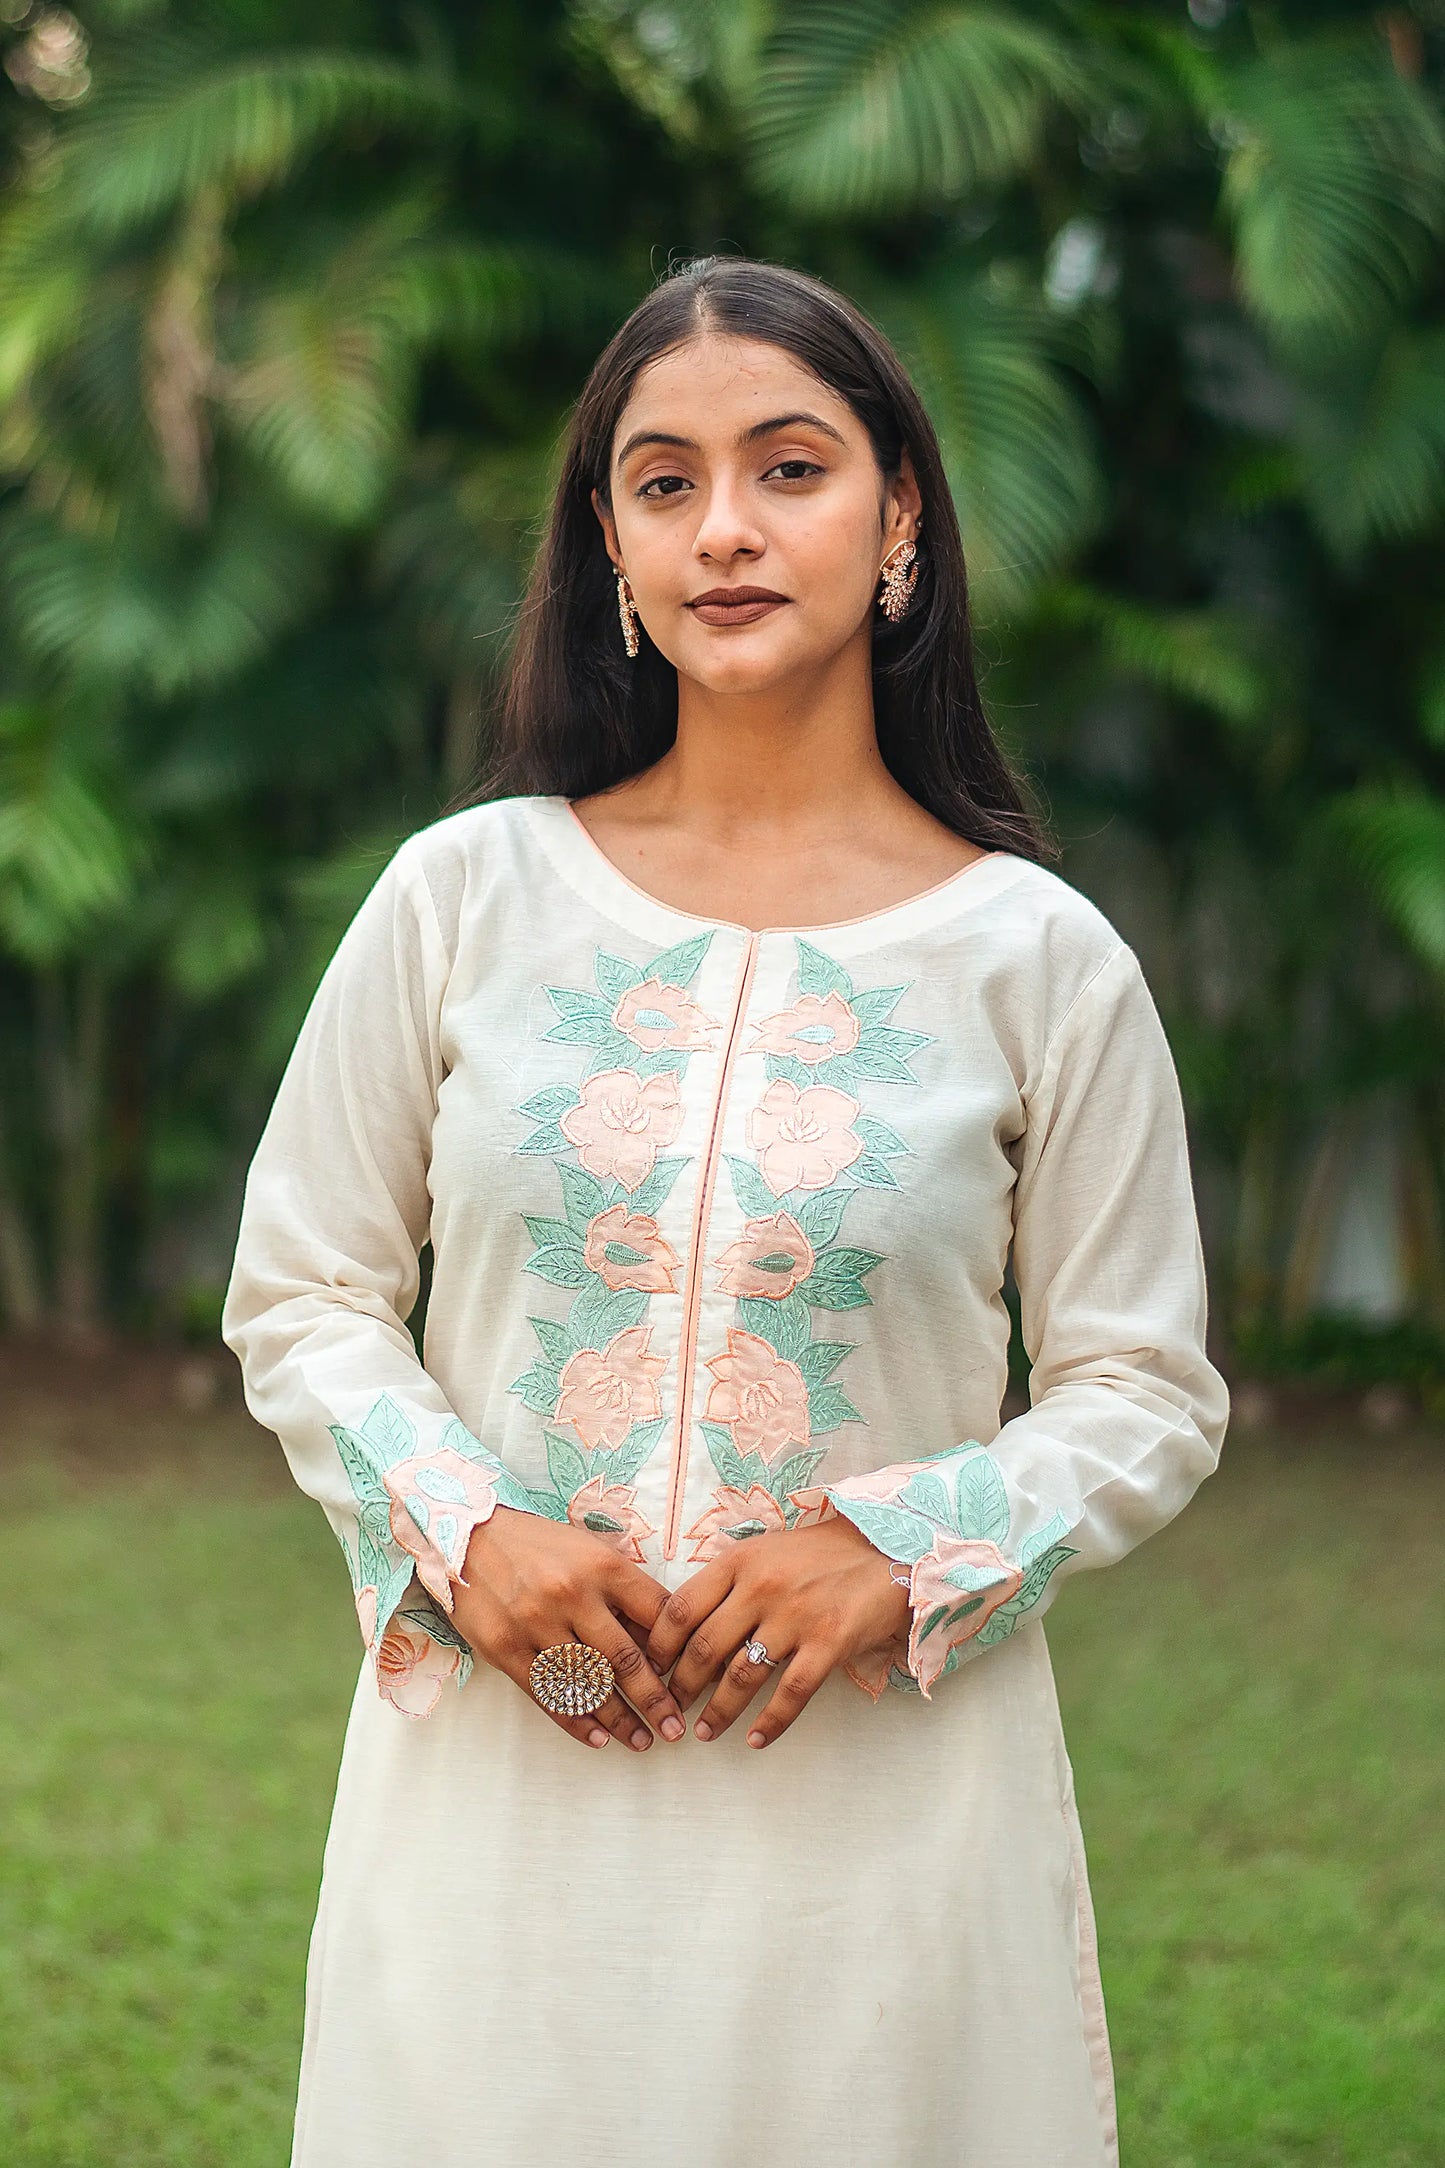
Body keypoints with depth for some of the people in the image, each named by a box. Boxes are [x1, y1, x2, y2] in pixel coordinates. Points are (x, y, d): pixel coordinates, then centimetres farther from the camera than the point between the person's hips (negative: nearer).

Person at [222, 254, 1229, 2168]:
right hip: (499, 1764, 1)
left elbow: (1148, 1393, 2)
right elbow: (302, 1295, 6)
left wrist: (900, 1549, -13)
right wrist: (461, 1531, -10)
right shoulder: (468, 895, 1)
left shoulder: (1041, 958, -2)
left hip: (880, 1781, -1)